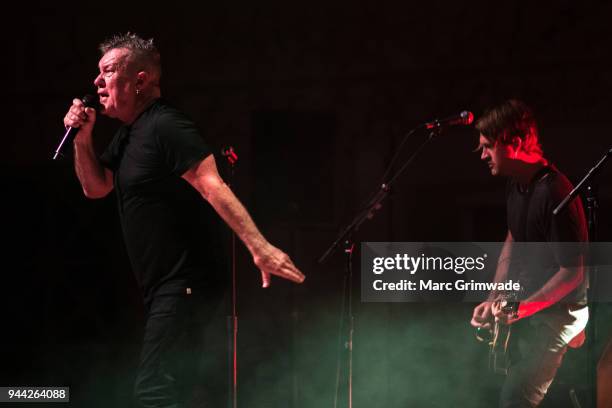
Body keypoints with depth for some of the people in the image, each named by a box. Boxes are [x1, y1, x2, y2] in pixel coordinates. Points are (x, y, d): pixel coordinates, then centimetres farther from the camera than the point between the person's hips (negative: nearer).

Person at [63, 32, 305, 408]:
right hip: (162, 286, 11)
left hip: (184, 284, -11)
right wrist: (83, 138, 2)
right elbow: (96, 188, 20)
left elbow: (213, 187, -29)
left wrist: (259, 246, -40)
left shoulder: (165, 126, -18)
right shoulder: (129, 134, 13)